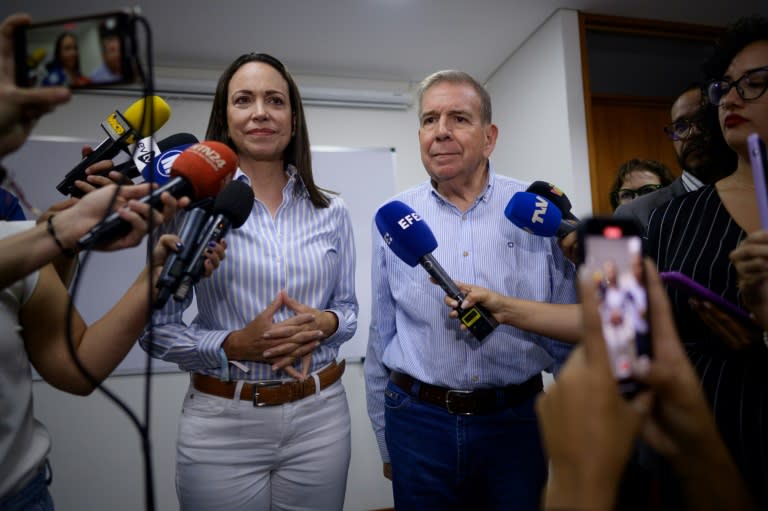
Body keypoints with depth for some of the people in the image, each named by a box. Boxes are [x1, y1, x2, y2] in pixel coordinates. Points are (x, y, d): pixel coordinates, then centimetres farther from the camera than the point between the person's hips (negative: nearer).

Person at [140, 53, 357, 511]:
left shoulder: (331, 212, 1)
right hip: (222, 425, -2)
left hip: (320, 417, 3)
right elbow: (156, 329, -4)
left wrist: (324, 324, -13)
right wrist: (235, 345, -19)